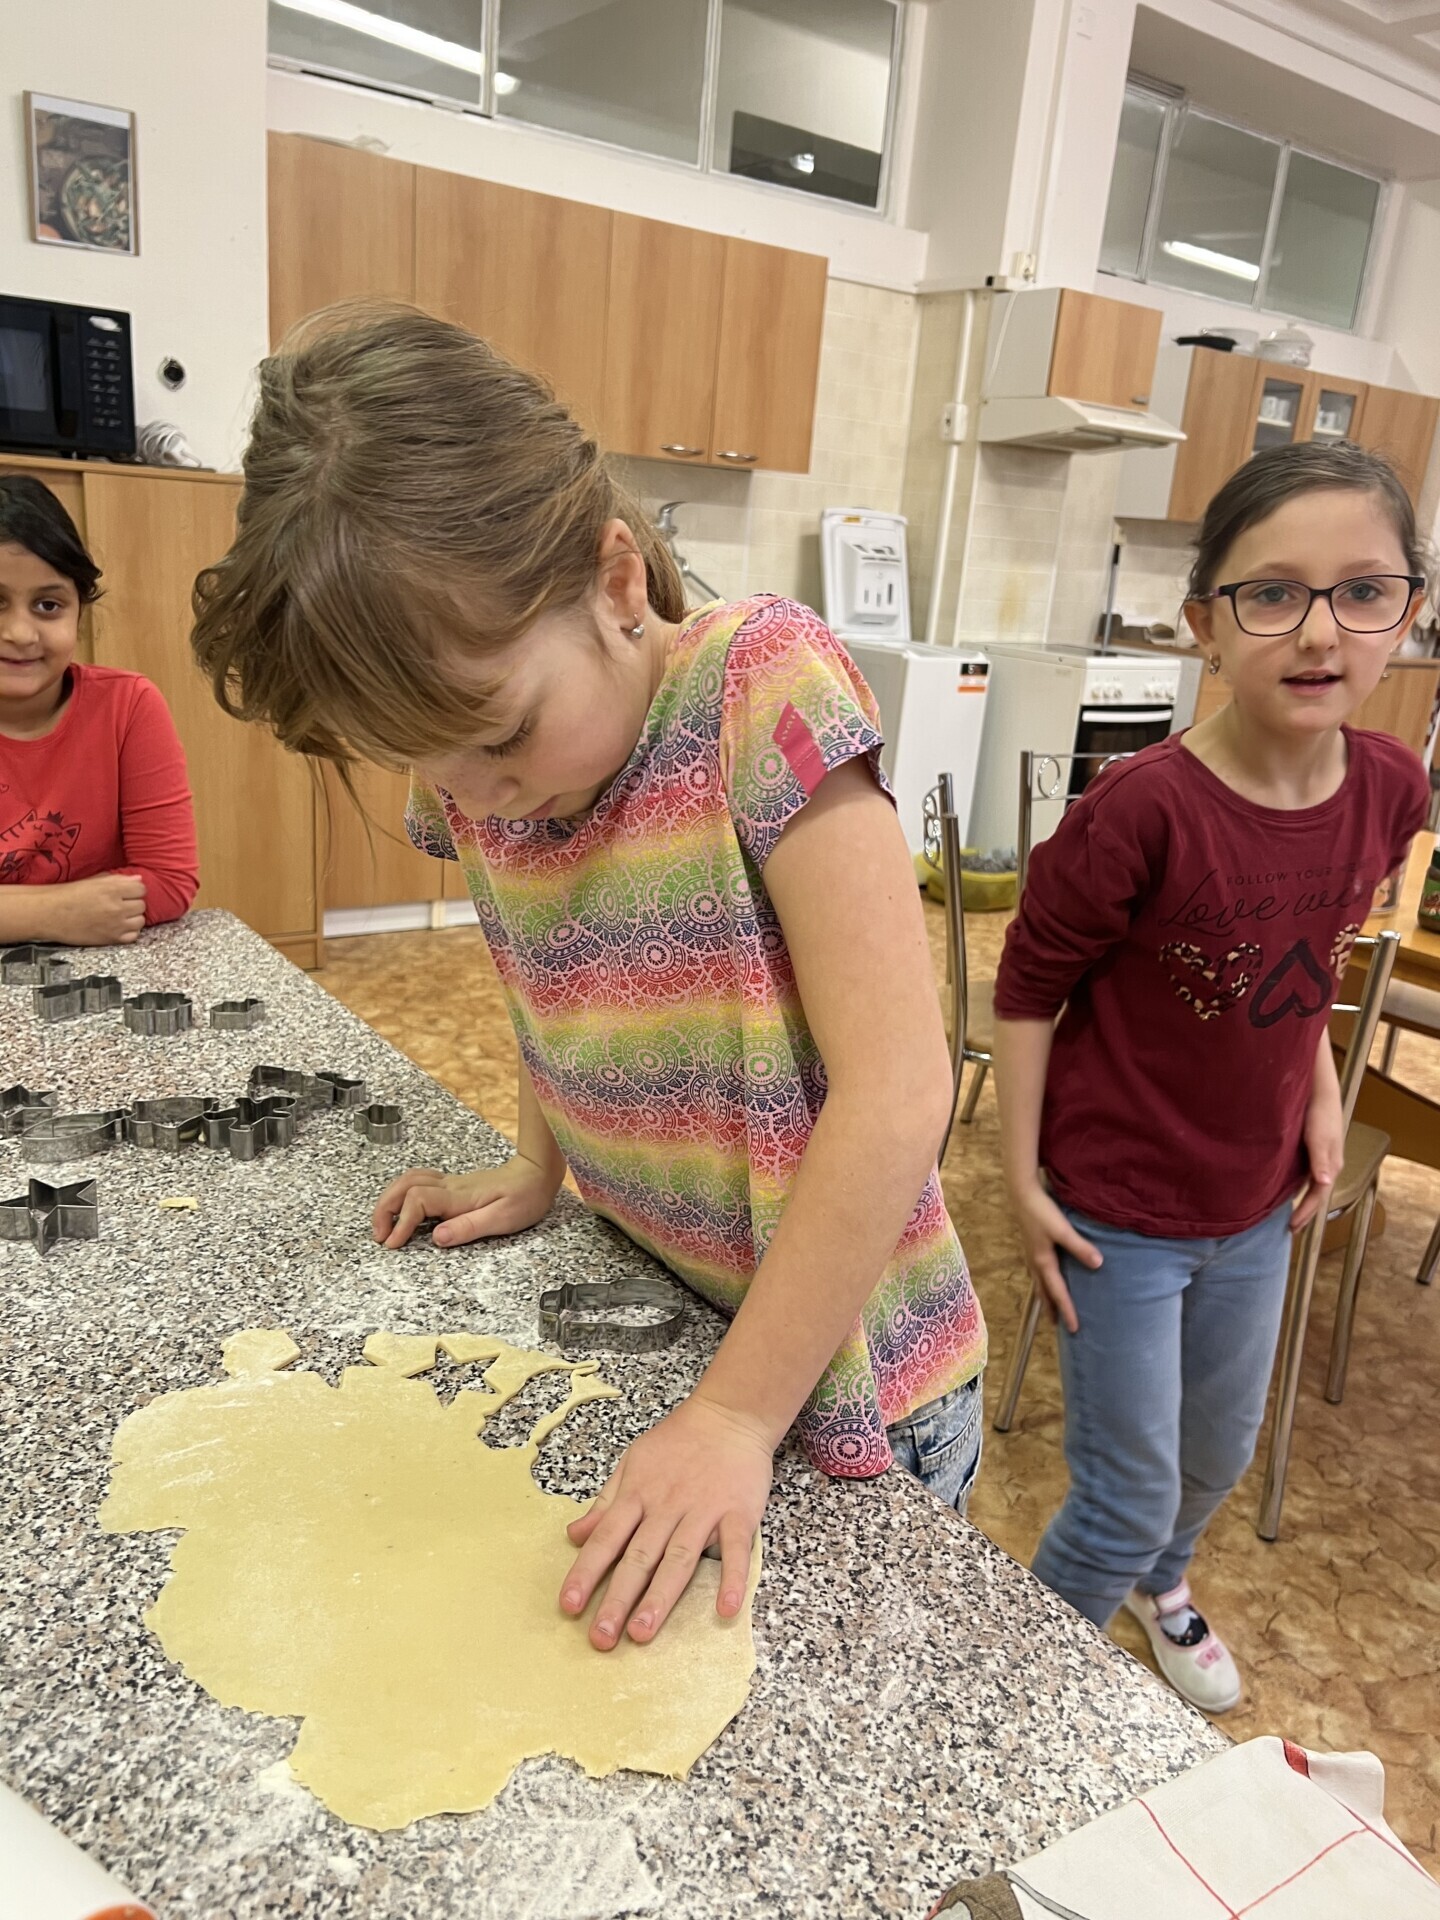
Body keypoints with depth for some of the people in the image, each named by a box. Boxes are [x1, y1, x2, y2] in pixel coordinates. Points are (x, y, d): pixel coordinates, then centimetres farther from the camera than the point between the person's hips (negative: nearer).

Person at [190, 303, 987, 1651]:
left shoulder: (759, 688, -25)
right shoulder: (476, 771, -6)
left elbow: (898, 1092, -28)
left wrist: (740, 1411, -23)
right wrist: (535, 1177, 1)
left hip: (834, 1359, -5)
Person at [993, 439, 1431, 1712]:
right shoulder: (1139, 814, -27)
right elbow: (1028, 989, -16)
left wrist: (1320, 1097, 1)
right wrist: (1023, 1182, -15)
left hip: (1255, 1204, 6)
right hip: (1118, 1213, -6)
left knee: (1220, 1451, 27)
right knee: (1128, 1495, 8)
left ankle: (1160, 1581, 61)